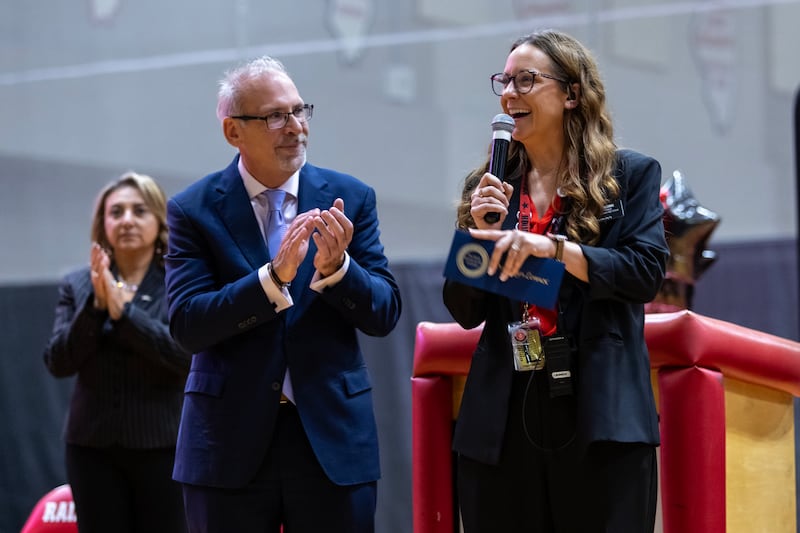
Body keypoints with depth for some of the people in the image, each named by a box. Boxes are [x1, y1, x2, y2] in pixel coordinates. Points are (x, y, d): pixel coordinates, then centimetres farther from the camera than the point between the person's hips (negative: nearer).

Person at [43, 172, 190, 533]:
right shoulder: (77, 285, 9)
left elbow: (188, 355, -13)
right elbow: (58, 363, 1)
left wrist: (123, 310, -17)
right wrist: (96, 306, -13)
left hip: (162, 444, -3)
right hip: (93, 445, 3)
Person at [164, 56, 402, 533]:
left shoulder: (350, 198, 4)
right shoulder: (194, 210, -1)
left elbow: (385, 314, 1)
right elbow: (187, 325, -11)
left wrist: (335, 267, -18)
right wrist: (274, 276, -23)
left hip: (334, 437, 1)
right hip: (231, 443, -1)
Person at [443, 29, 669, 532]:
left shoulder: (631, 174, 4)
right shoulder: (491, 187, 12)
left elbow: (647, 270, -9)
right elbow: (465, 312, 10)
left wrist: (553, 247, -19)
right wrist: (482, 233, -6)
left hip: (599, 413, -3)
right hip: (504, 415, 3)